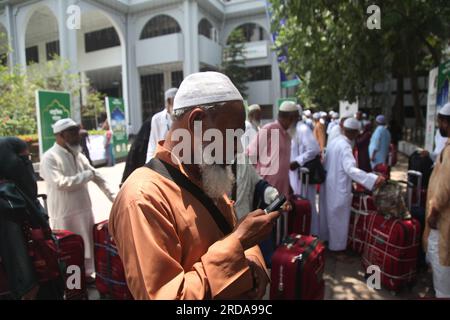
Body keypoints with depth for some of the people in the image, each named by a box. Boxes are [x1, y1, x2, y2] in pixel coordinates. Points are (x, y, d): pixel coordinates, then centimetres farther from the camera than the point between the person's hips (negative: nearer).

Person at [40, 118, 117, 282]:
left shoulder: (78, 155, 9)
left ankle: (86, 274, 34)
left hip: (84, 209, 7)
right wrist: (86, 175, -15)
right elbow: (60, 183, -24)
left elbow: (97, 176, 10)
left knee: (87, 245, 17)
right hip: (64, 214, -6)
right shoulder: (50, 158, -12)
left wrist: (113, 196, 4)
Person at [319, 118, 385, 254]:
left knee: (328, 213, 22)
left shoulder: (335, 141, 4)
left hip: (329, 184, 9)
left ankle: (325, 238, 38)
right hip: (339, 187, -9)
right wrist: (374, 179, -44)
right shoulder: (345, 146, -23)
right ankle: (337, 246, 20)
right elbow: (350, 168, -36)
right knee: (339, 217, 6)